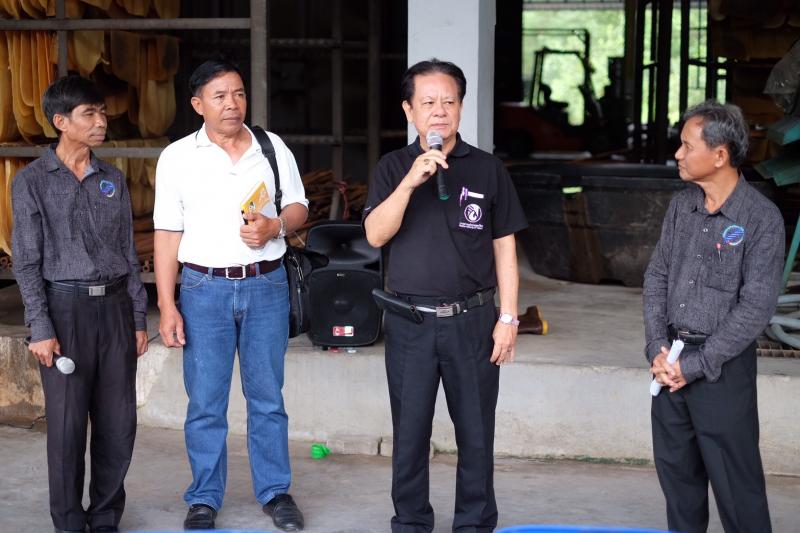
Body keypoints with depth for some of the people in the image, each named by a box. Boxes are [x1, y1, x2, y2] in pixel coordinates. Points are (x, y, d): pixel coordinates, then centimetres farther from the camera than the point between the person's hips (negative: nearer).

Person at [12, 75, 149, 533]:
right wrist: (40, 328, -10)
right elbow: (27, 262, -4)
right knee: (68, 424, 0)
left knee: (119, 423, 5)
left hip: (115, 305, 4)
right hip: (66, 306, -4)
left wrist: (139, 318, 10)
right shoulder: (33, 182, -2)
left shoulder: (114, 180, 10)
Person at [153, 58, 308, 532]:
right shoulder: (178, 157, 0)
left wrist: (276, 226, -12)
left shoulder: (273, 148, 5)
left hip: (266, 284, 1)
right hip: (205, 288, -1)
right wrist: (167, 306, -5)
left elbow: (299, 207, 12)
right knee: (206, 401, 4)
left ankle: (276, 491, 20)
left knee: (268, 396, 8)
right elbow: (168, 234, 0)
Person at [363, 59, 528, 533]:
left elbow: (504, 248, 4)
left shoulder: (487, 169, 2)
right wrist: (411, 181, -20)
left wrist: (508, 317, -1)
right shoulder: (394, 167, 4)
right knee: (410, 431, 9)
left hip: (472, 320, 0)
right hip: (410, 321, 1)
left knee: (476, 432, 7)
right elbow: (376, 235, -8)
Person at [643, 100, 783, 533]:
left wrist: (696, 364, -14)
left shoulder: (761, 218, -13)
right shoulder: (682, 206, 6)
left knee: (735, 481, 1)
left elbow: (756, 307, -15)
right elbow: (657, 277, 10)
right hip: (671, 363, 6)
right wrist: (657, 348, -3)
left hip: (723, 365, -6)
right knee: (676, 469, 15)